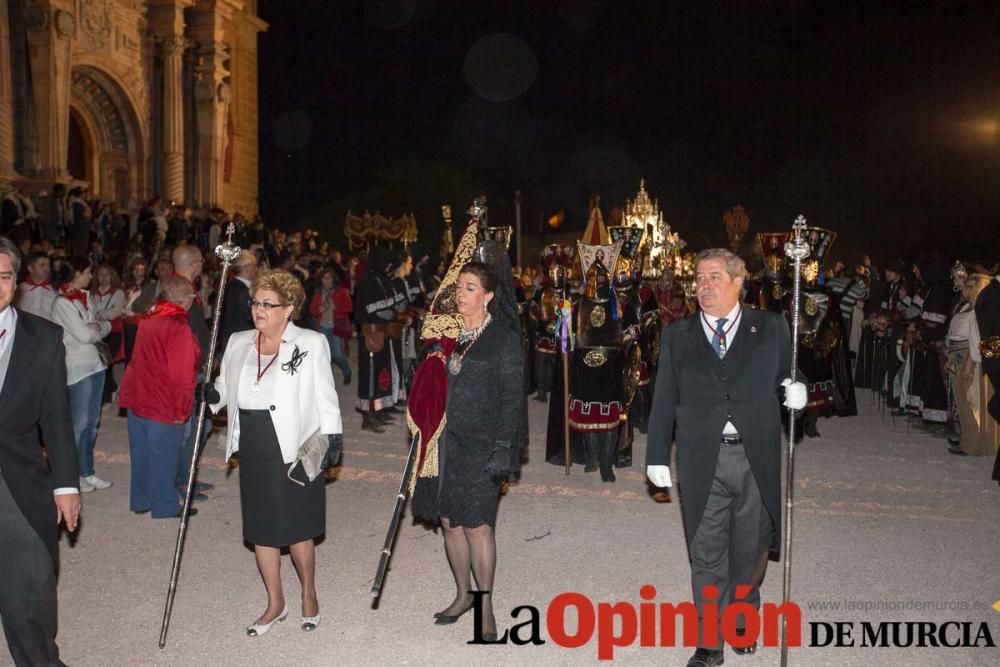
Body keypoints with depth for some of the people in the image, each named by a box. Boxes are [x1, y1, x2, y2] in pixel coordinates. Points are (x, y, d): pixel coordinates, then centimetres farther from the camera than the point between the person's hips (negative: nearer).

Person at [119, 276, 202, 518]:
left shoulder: (148, 319, 6)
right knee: (163, 457, 5)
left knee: (143, 453, 18)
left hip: (138, 400, 8)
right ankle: (165, 505, 17)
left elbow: (138, 361, 13)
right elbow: (181, 375, -21)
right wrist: (182, 410, -12)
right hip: (164, 407, -8)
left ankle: (141, 500, 31)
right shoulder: (178, 327, -20)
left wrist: (127, 395, 19)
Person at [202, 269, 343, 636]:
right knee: (260, 529, 13)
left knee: (297, 529, 6)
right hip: (253, 450, 5)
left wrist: (332, 437, -9)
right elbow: (227, 388, 16)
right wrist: (212, 393, -5)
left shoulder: (311, 344, -7)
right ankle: (275, 603, 32)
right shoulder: (238, 344, 6)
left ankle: (309, 595, 32)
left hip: (295, 450, -5)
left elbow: (325, 396, -4)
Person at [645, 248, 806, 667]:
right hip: (702, 460, 0)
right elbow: (664, 400, 6)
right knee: (707, 556, 6)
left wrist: (794, 391, -12)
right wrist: (658, 456, 3)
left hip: (757, 459, 1)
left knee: (750, 551, 15)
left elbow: (785, 378, 12)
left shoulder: (771, 328, 5)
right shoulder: (677, 336, 6)